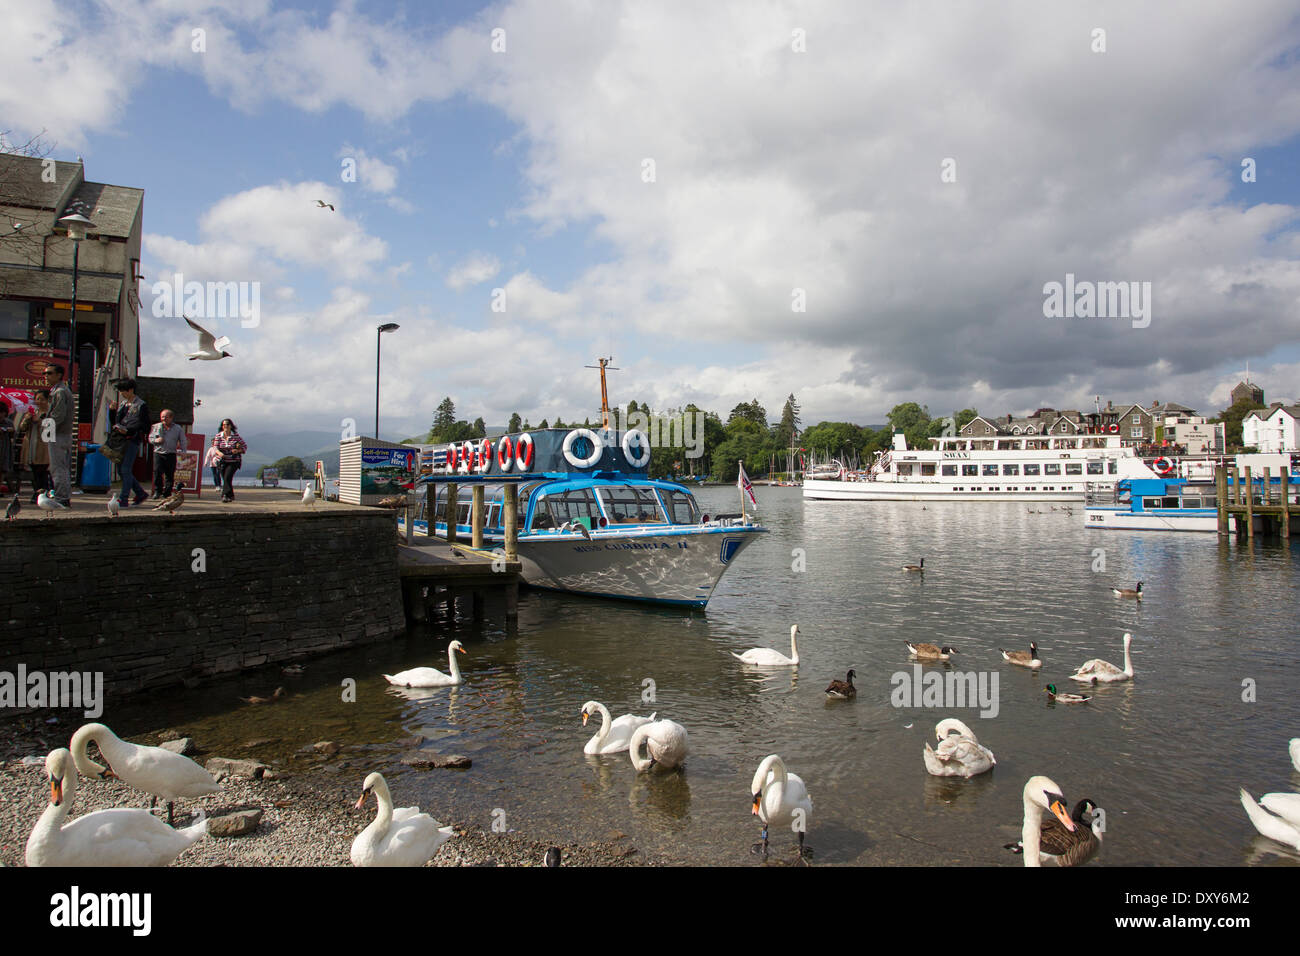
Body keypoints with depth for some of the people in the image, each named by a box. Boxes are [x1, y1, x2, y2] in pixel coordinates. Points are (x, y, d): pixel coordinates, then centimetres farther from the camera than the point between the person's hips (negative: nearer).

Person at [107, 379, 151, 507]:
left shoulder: (141, 405, -4)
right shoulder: (121, 403, 17)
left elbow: (144, 426, -10)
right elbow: (114, 422, 20)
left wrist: (128, 430, -21)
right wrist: (112, 410, 5)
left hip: (133, 440, -8)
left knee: (126, 469, -10)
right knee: (121, 469, 8)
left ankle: (123, 500, -7)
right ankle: (141, 494, 18)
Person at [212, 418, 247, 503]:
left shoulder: (236, 436, -4)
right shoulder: (218, 436, 0)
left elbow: (245, 447, 2)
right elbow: (215, 448, -5)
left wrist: (238, 451, -18)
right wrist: (219, 453, -28)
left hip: (233, 461, -3)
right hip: (222, 461, 3)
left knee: (227, 477, -20)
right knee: (225, 479, 8)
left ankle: (225, 495, -20)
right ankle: (231, 496, 23)